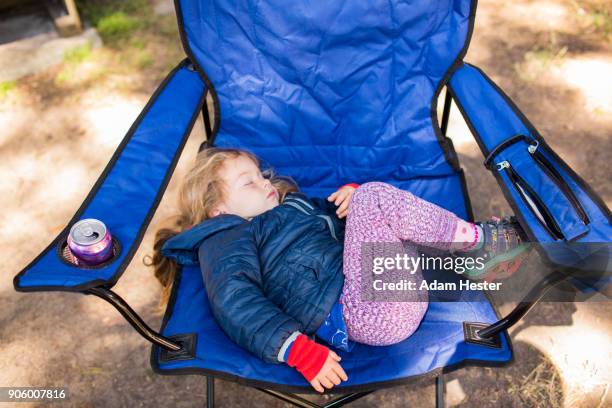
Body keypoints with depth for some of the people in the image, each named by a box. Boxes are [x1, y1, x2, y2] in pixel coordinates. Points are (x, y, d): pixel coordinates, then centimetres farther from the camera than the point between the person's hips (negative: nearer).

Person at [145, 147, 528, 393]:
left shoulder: (294, 204, 29)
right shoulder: (227, 243, 2)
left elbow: (337, 218, 30)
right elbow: (239, 307, -14)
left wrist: (350, 195, 4)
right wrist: (300, 350, -27)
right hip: (366, 309, -9)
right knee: (376, 196, -20)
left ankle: (474, 254, 4)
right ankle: (476, 240, -5)